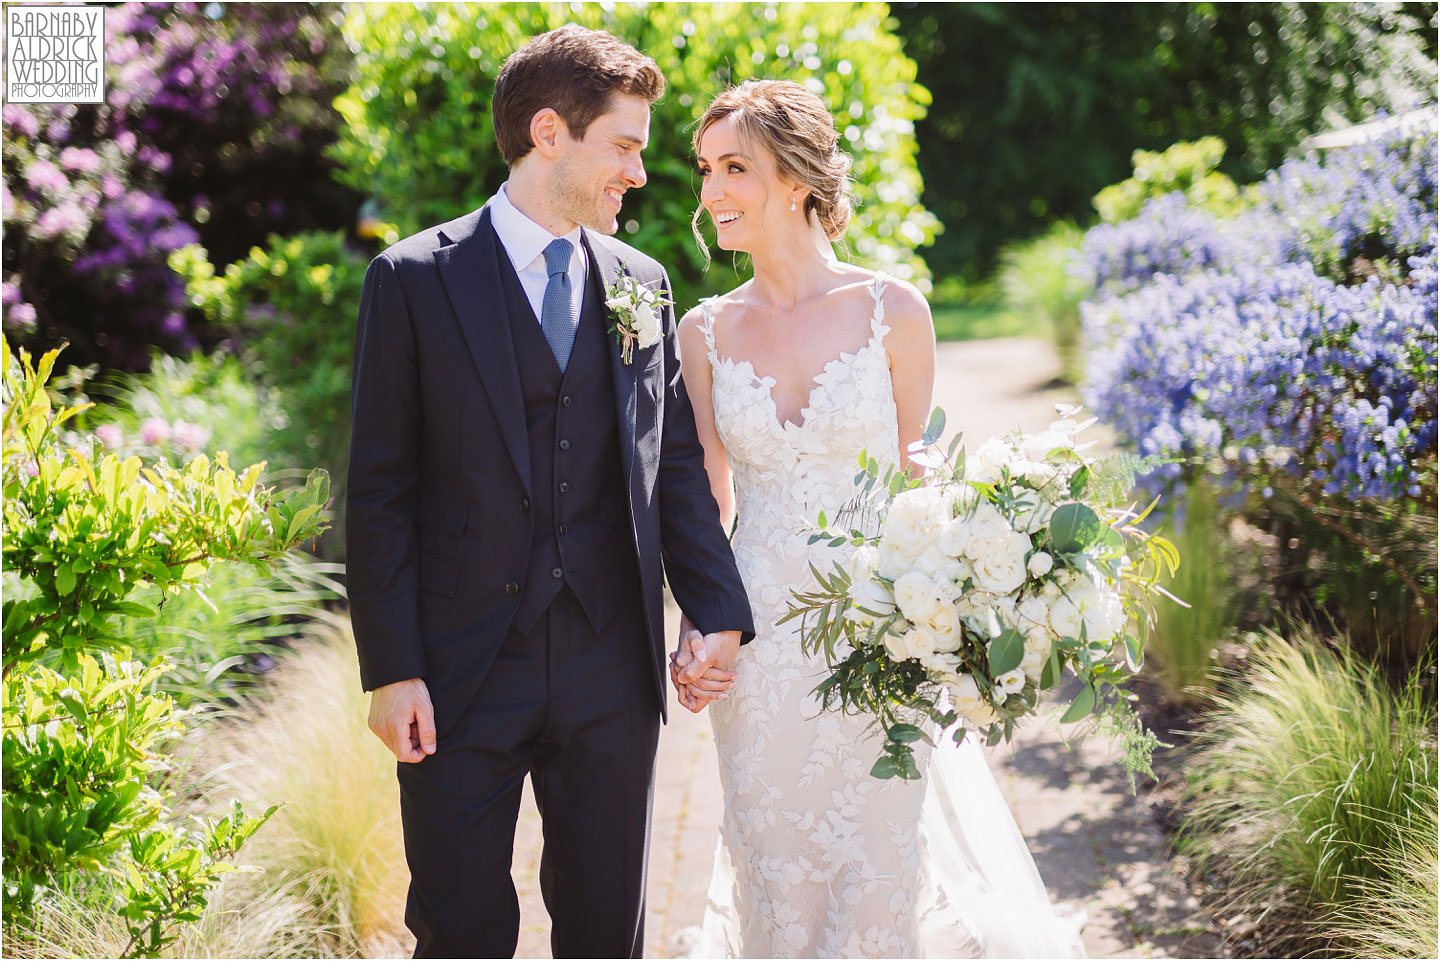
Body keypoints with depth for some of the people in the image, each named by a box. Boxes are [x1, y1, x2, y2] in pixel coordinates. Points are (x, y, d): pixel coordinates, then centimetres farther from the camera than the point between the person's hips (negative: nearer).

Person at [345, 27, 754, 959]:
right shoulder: (414, 279, -4)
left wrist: (721, 612, -1)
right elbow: (380, 489, -5)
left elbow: (676, 463, 10)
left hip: (611, 673, 3)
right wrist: (392, 669, -10)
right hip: (460, 674, -3)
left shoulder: (642, 283, 8)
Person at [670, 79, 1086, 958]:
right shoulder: (707, 333, 1)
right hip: (759, 643, 2)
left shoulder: (893, 312, -5)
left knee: (877, 876, 6)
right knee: (777, 878, 10)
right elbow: (709, 498, 6)